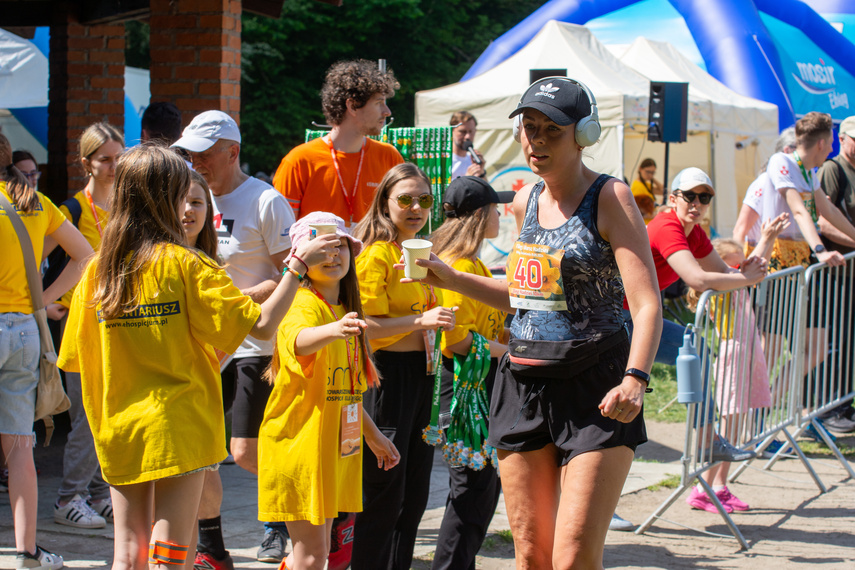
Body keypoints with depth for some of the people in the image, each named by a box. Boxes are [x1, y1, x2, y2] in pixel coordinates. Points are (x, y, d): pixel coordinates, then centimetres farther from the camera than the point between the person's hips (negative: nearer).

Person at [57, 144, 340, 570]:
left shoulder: (97, 270, 1)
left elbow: (76, 358, 5)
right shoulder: (183, 264, -11)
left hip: (119, 431, 4)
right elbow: (263, 324, -15)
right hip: (178, 427, -4)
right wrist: (300, 264, -8)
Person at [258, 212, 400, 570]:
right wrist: (333, 330, -60)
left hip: (335, 445, 8)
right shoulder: (304, 306, -14)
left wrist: (372, 433, 26)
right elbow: (299, 339, -40)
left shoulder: (343, 311, 14)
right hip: (300, 442, -8)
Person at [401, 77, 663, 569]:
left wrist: (636, 379, -33)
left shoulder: (609, 198, -8)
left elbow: (647, 303, -17)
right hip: (524, 385, 6)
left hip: (594, 392, -6)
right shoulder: (525, 202, 12)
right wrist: (452, 279, 18)